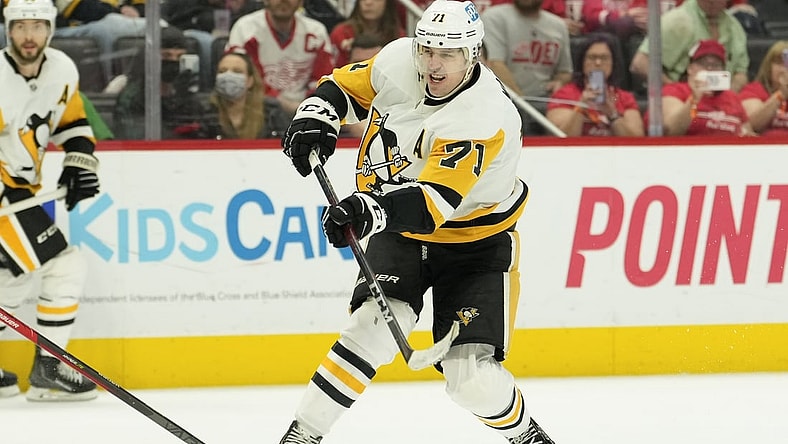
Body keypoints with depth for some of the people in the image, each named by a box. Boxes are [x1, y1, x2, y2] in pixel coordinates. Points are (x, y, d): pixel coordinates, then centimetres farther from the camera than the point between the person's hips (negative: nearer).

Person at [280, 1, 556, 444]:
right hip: (399, 231, 4)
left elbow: (431, 204, -43)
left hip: (473, 243, -4)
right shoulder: (398, 60, -13)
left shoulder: (486, 119, -32)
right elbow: (347, 85, 8)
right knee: (380, 320, -23)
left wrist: (369, 210, -58)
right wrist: (316, 117, -12)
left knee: (470, 376, -13)